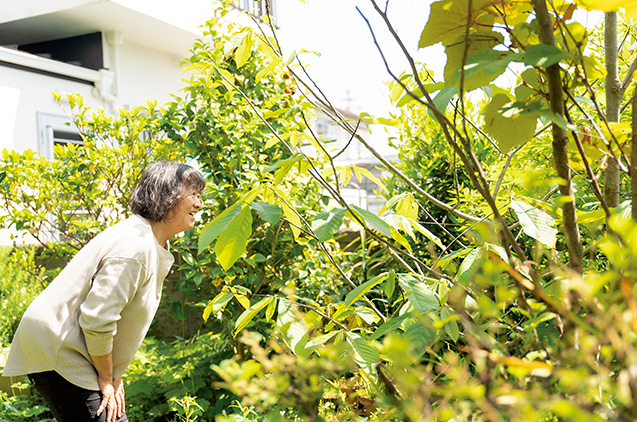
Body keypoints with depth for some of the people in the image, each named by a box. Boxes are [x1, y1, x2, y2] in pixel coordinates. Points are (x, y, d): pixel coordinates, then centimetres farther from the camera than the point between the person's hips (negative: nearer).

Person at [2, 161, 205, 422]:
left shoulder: (153, 245, 8)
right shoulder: (134, 246, -24)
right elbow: (97, 320, -26)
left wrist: (113, 376, 11)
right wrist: (106, 378, -12)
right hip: (55, 354, -10)